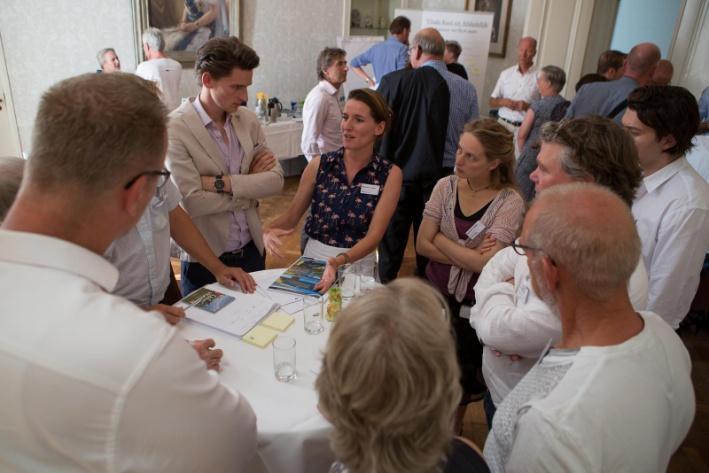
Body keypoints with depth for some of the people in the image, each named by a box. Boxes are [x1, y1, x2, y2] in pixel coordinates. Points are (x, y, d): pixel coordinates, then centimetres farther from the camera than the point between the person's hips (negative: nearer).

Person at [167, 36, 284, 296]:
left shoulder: (248, 120, 0)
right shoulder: (174, 128, -16)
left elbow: (276, 180, -6)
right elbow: (192, 202, -23)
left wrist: (221, 182, -18)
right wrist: (250, 184, -12)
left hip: (252, 250, 5)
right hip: (204, 259, -4)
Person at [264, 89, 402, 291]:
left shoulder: (390, 174, -4)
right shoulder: (319, 165, 1)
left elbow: (374, 235, -12)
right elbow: (291, 216, 6)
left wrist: (340, 261, -28)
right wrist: (270, 230, -15)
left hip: (357, 265, -1)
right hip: (312, 260, 1)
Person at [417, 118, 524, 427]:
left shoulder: (510, 202, -16)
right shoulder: (446, 187, -6)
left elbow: (487, 264, -24)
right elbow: (422, 245, -8)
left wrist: (442, 240, -14)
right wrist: (470, 257, -17)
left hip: (474, 305, -3)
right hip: (436, 293, 3)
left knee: (459, 378, 13)